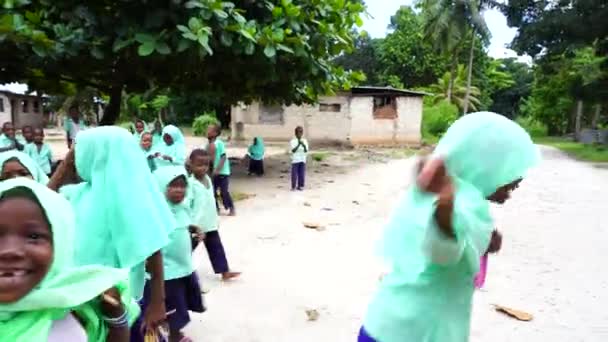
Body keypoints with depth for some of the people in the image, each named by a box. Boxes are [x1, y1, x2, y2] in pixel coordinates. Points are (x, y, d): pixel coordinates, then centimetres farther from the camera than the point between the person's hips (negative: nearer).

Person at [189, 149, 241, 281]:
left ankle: (224, 271, 20)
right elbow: (187, 205, -20)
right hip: (197, 226, -7)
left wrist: (215, 218, 18)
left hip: (210, 224, 8)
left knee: (216, 247, 12)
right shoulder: (191, 183, -19)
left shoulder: (208, 179, 6)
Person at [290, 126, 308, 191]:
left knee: (302, 174, 4)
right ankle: (293, 187, 10)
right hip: (295, 160, -3)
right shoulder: (293, 141, -3)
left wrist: (304, 146, -23)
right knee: (294, 174, -2)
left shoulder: (304, 141, 5)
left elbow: (306, 151, -3)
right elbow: (293, 150, -14)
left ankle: (300, 186, 16)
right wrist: (298, 145, -26)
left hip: (302, 160, 3)